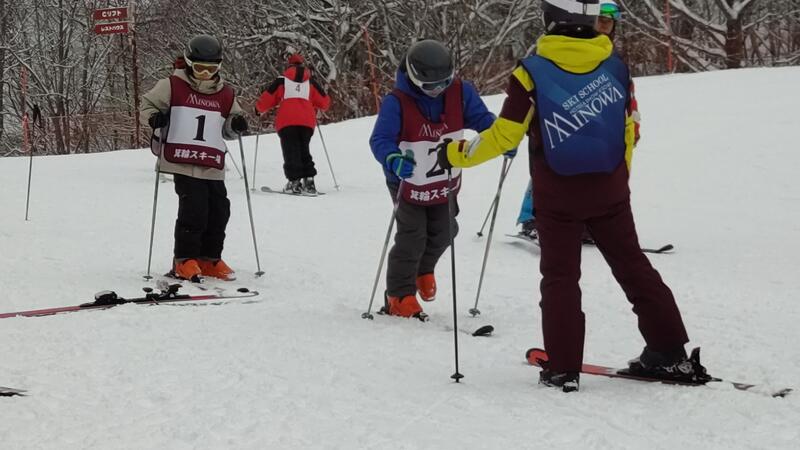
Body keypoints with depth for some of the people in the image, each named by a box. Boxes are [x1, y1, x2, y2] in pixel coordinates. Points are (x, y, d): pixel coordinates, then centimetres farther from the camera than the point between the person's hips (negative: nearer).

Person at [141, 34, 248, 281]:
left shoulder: (226, 95, 14)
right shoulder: (173, 86, 2)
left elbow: (227, 127, 24)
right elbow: (147, 104, 8)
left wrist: (236, 124, 1)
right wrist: (155, 117, -14)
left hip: (213, 166, 5)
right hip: (183, 162, -5)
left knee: (219, 210, 4)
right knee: (193, 208, -13)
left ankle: (209, 259, 20)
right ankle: (185, 260, 0)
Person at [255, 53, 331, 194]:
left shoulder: (282, 80, 10)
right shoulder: (310, 81, 18)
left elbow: (266, 99, 7)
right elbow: (325, 102, 18)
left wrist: (259, 110, 26)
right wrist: (314, 106, 39)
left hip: (287, 122, -3)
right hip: (307, 122, 3)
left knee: (291, 151, -1)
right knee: (304, 150, 12)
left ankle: (294, 181, -12)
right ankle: (308, 180, 0)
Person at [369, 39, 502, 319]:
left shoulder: (460, 92, -15)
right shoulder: (396, 103, -28)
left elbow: (480, 118, -9)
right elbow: (380, 140, -32)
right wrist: (394, 160, -53)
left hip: (446, 183, 5)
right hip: (409, 183, -5)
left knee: (442, 233, 15)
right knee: (412, 238, -7)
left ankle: (424, 270, 47)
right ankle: (400, 295, 10)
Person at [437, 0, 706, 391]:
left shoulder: (532, 73, -14)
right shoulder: (615, 66, -2)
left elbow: (503, 136, -11)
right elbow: (628, 131, 7)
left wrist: (455, 154, 4)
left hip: (557, 197, -3)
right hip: (609, 193, 3)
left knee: (559, 278, 8)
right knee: (633, 267, 13)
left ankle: (563, 369, 5)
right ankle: (670, 354, 14)